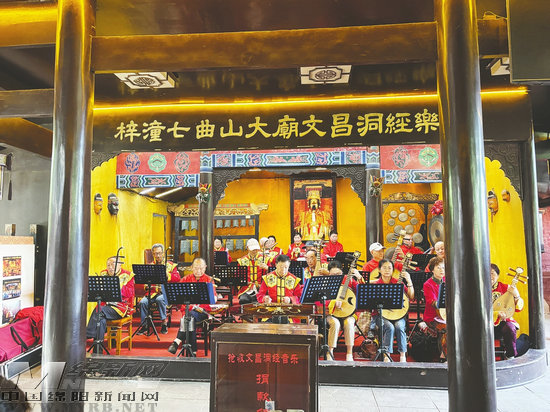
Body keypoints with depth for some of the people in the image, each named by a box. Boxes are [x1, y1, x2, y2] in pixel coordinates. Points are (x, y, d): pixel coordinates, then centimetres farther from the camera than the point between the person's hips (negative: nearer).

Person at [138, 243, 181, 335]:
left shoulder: (171, 265, 8)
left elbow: (178, 278, -6)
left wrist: (167, 275, -22)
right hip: (153, 292, 3)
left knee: (160, 299, -34)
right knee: (143, 302, -24)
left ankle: (164, 322, -19)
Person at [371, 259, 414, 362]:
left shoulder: (398, 283, 10)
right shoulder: (375, 284, 6)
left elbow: (411, 297, 2)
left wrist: (409, 281, -8)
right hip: (380, 314, -1)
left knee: (399, 326, -30)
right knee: (390, 327, -31)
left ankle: (403, 355, -14)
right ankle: (386, 355, -18)